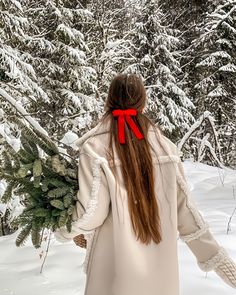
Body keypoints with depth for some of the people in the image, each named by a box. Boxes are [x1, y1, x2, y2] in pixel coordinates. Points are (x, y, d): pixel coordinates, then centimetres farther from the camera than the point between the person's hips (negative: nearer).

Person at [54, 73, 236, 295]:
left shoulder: (96, 148, -12)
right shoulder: (165, 146, -2)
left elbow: (92, 212, -14)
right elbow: (184, 209, -1)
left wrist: (63, 229, 7)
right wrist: (217, 257, 7)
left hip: (115, 270, -3)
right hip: (161, 270, 3)